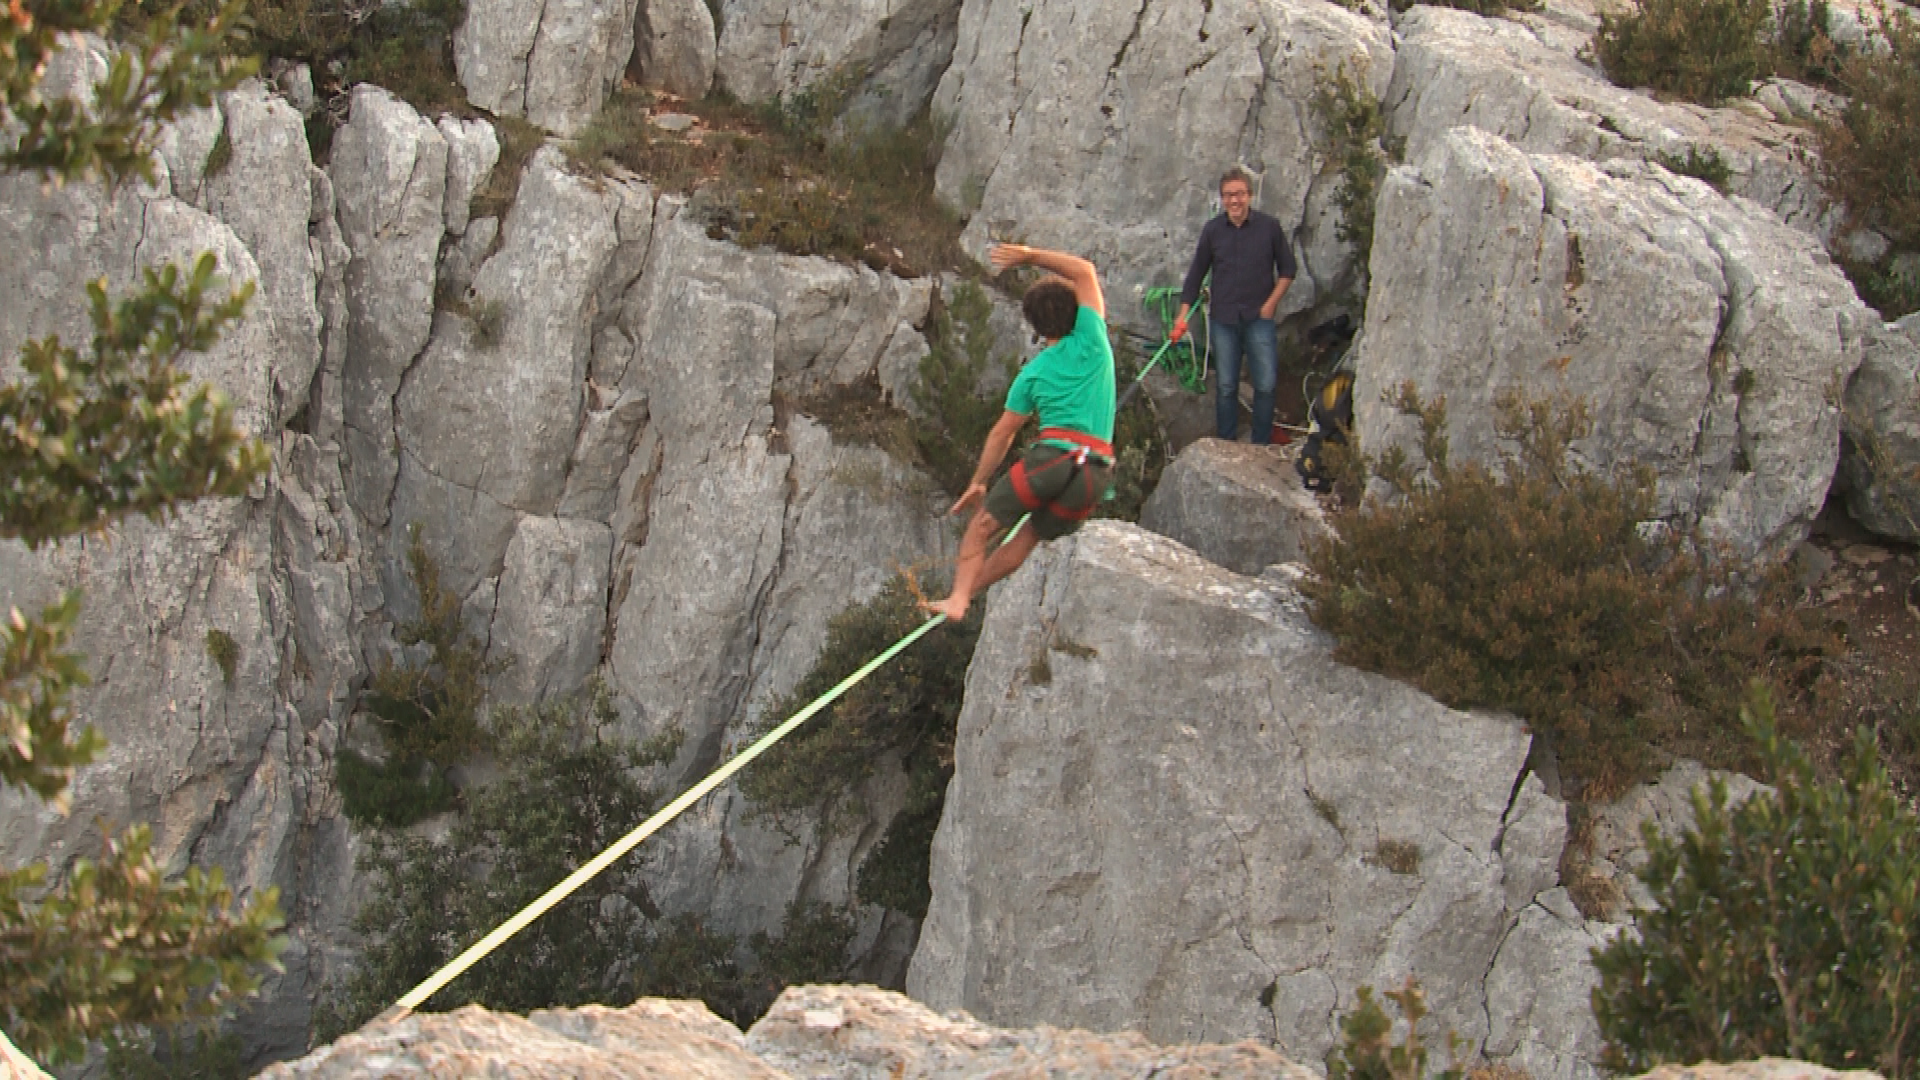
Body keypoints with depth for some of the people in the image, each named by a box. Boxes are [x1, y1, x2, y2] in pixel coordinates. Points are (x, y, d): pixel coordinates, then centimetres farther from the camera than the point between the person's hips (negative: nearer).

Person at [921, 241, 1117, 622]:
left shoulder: (1033, 372, 12)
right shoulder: (1091, 342, 9)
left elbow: (1003, 432, 13)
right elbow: (1085, 271, 17)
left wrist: (978, 483, 21)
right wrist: (1030, 256, 22)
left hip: (1052, 456, -2)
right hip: (1096, 473, 2)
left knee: (982, 526, 7)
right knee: (1028, 537, 16)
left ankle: (959, 596, -12)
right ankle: (970, 590, 13)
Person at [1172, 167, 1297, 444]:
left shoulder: (1269, 226, -4)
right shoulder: (1212, 230, 1)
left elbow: (1287, 269, 6)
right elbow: (1196, 273, 8)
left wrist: (1271, 303, -4)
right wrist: (1183, 314, 5)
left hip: (1259, 318, -1)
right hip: (1223, 319, 1)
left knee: (1265, 384, -4)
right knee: (1225, 386, 7)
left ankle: (1261, 445, 8)